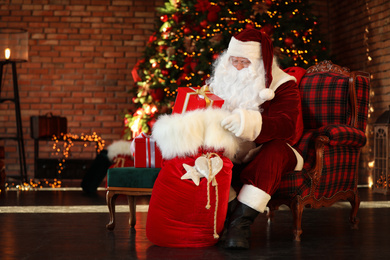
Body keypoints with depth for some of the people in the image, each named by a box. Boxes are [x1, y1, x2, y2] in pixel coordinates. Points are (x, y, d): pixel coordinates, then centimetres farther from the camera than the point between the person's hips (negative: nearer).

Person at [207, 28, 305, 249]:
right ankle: (231, 214, -30)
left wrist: (250, 123, -44)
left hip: (264, 154, -3)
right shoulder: (222, 82, 8)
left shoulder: (282, 85, -6)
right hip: (231, 155, 3)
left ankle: (242, 222, -40)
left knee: (276, 149, -36)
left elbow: (286, 125, -24)